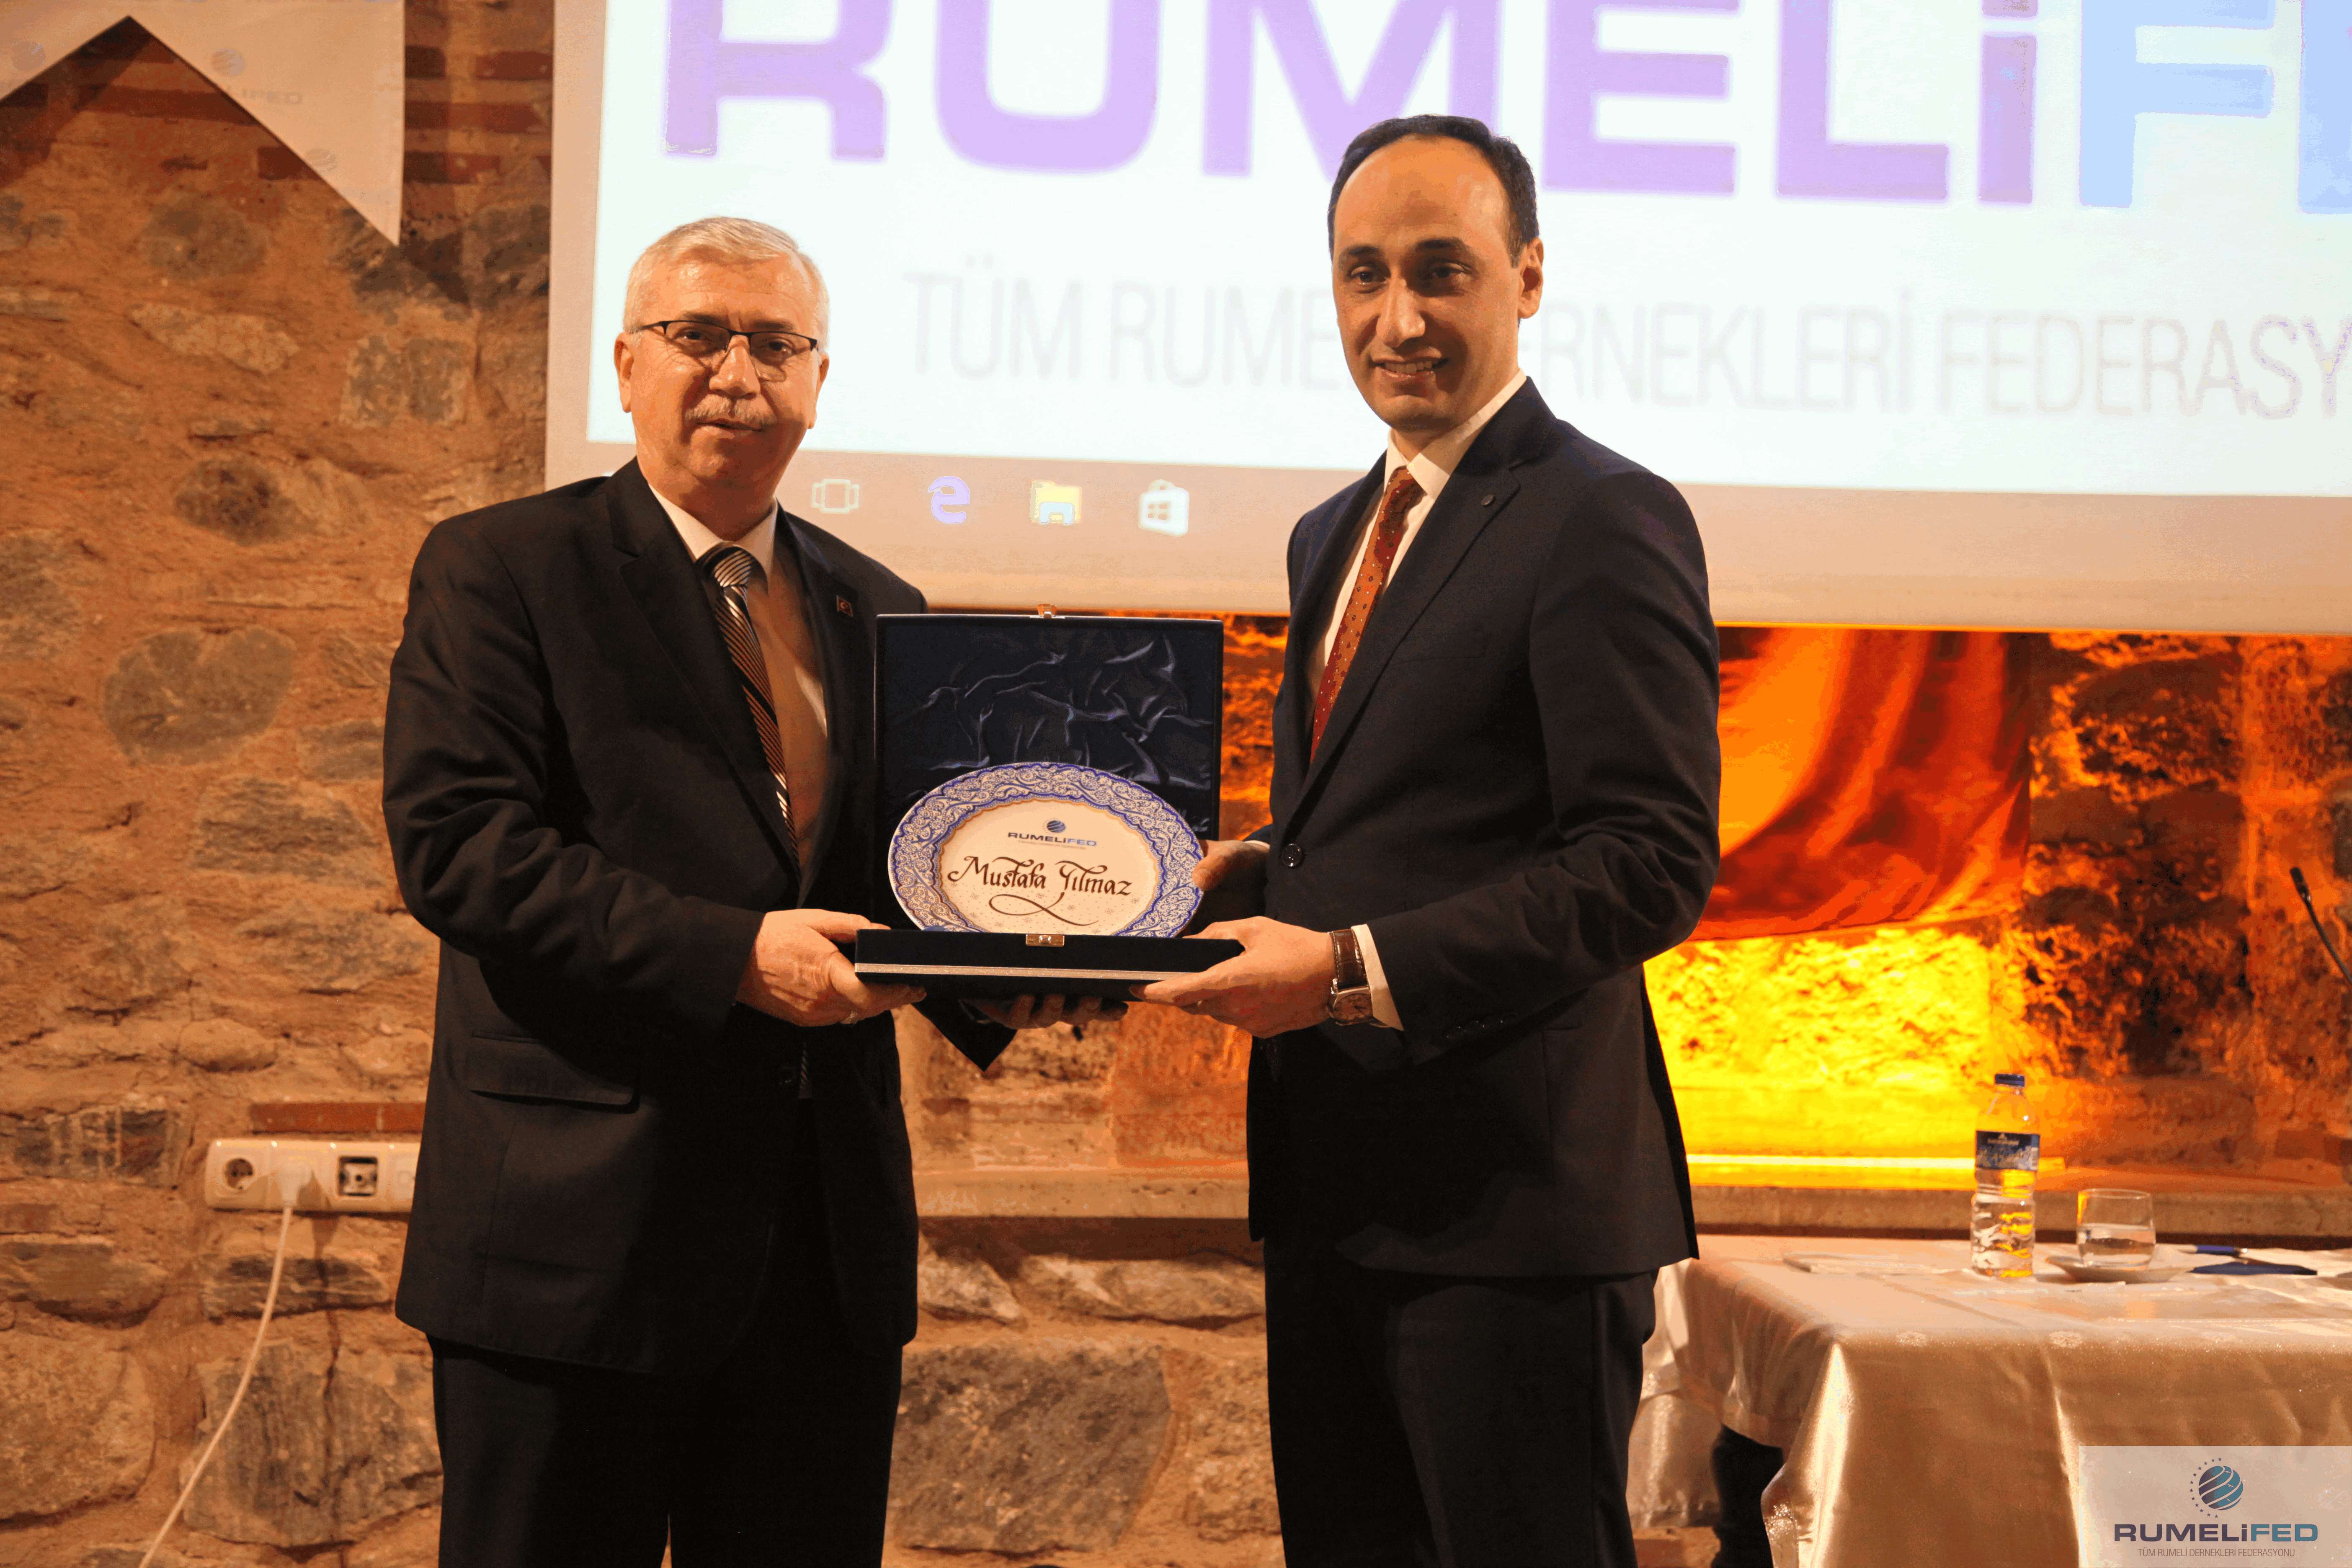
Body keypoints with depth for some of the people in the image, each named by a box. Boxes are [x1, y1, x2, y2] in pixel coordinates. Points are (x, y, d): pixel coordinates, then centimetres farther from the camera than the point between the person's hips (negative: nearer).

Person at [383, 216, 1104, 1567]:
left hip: (830, 1242, 5)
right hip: (580, 1231, -5)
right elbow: (453, 842, -13)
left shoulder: (879, 615, 16)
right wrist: (731, 955, -22)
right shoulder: (499, 572, -1)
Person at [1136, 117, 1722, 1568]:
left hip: (1511, 1191, -8)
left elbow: (1651, 864, -18)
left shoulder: (1608, 522, -11)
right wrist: (1270, 871, 4)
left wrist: (1357, 967, -23)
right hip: (1334, 1180, 9)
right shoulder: (1335, 535, 18)